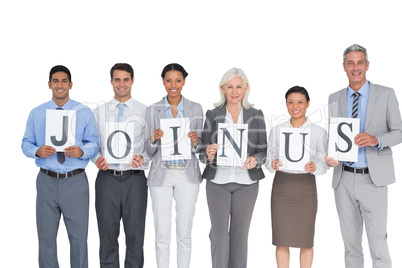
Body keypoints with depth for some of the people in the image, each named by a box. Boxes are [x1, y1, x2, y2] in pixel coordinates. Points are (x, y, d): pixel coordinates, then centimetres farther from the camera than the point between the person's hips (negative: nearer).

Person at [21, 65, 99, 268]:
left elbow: (94, 143, 2)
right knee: (46, 236, 11)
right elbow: (26, 143, 8)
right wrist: (37, 151, -14)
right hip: (47, 181, 2)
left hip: (75, 181, -1)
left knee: (78, 235, 5)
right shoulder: (36, 114, 7)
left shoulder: (84, 113, 3)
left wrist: (81, 151, -19)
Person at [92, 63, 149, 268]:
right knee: (108, 234, 9)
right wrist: (97, 159, -10)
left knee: (135, 234, 4)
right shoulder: (99, 112, 10)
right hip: (107, 178, 1)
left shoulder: (145, 112, 5)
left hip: (135, 179, -1)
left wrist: (142, 158, -16)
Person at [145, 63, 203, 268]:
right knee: (162, 234, 4)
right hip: (161, 175, 0)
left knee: (184, 233, 6)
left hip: (187, 174, 0)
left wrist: (196, 141, -16)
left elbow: (199, 148, 6)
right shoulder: (153, 110, 2)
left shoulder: (196, 109, 3)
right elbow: (149, 151, 4)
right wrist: (153, 139, -17)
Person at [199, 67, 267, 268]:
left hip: (246, 181, 1)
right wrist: (208, 155, -19)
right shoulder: (212, 115, 3)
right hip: (218, 180, 0)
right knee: (219, 232, -2)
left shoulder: (256, 115, 4)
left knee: (240, 233, 8)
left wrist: (255, 160, -16)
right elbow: (203, 152, 3)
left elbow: (264, 150, 5)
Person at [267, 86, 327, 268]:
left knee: (306, 241, 7)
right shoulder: (277, 130, 5)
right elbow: (269, 161, 7)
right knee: (281, 240, 6)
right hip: (281, 186, 1)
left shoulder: (319, 132, 1)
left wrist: (314, 167, -19)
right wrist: (273, 165, -16)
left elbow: (323, 164, 2)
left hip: (306, 187, -1)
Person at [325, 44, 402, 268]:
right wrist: (329, 156, -9)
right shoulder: (334, 100, 9)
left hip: (373, 180, -3)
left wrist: (376, 139, -22)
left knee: (378, 241, -1)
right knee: (351, 243, 13)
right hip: (344, 179, 3)